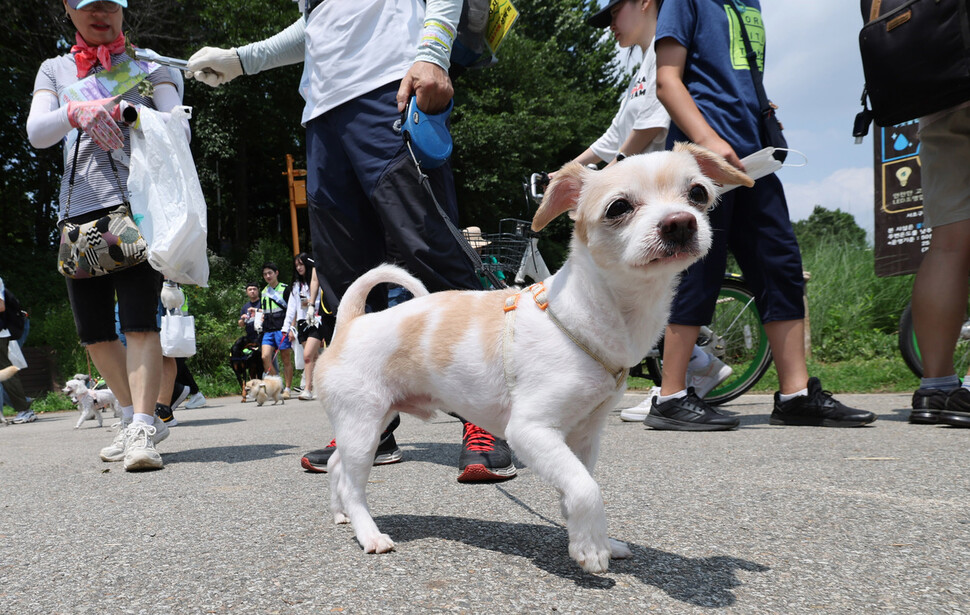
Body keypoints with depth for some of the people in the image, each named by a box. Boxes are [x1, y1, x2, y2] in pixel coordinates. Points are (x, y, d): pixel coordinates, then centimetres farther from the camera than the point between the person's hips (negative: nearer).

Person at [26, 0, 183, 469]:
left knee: (139, 320, -16)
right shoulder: (54, 69, 20)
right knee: (93, 329, 6)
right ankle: (134, 417, 20)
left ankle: (142, 431, -17)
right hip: (81, 210, 5)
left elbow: (177, 126, -1)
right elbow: (36, 133, 3)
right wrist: (76, 112, -19)